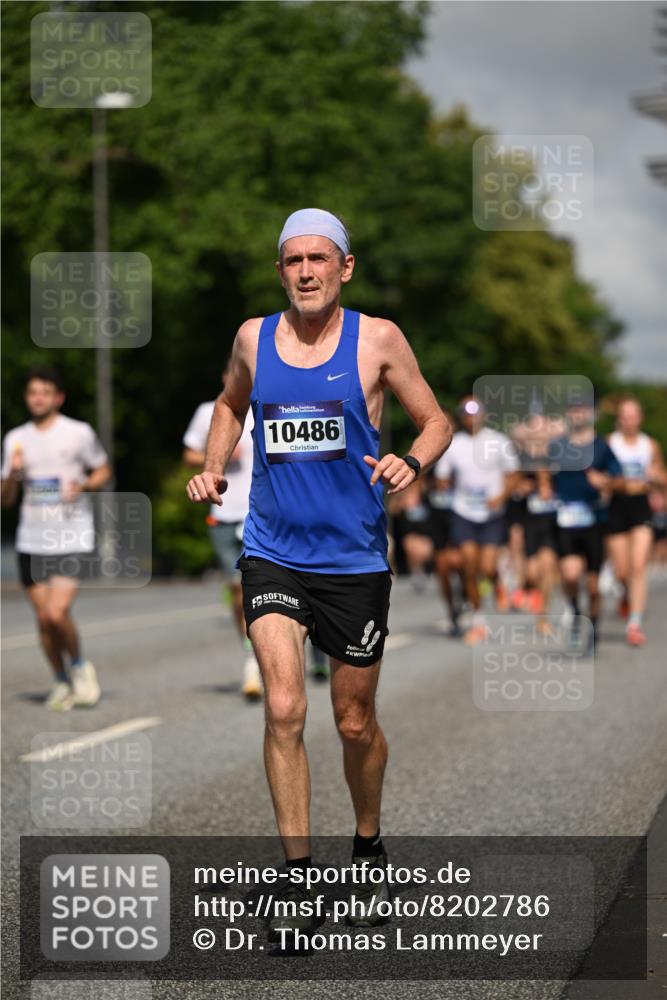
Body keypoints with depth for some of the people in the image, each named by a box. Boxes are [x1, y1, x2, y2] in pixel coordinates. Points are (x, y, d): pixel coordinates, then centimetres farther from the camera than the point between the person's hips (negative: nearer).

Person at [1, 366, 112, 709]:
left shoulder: (79, 433, -2)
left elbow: (103, 471, 10)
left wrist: (84, 486, -10)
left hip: (72, 539, -4)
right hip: (31, 541, 4)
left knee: (57, 613, -16)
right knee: (43, 619, 5)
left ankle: (80, 666, 10)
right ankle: (61, 682, 23)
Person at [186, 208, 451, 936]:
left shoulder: (377, 339, -4)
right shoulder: (253, 338, 4)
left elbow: (437, 422, 3)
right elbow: (231, 404, 24)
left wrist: (411, 463, -17)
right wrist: (213, 468, 7)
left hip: (354, 558, -1)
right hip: (272, 553, 1)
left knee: (355, 723, 10)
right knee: (284, 708, -15)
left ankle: (369, 849, 36)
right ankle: (296, 878, -8)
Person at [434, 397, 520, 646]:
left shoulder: (499, 442, 2)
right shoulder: (452, 445, 5)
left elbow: (512, 476, 4)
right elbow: (442, 481, 10)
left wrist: (501, 496, -12)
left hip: (492, 515, -1)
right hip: (463, 514, 1)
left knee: (488, 568, -11)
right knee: (470, 567, -7)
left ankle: (499, 588, 26)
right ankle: (478, 620, 7)